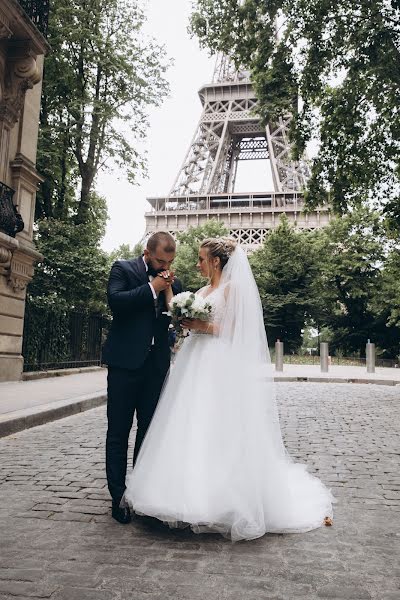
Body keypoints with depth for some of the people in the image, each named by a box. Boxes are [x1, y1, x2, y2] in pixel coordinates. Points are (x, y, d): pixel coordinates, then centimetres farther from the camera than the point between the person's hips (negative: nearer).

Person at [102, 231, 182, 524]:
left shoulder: (173, 283, 12)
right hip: (125, 361, -4)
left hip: (157, 364, 4)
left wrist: (170, 290, -7)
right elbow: (115, 301, -15)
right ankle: (118, 495, 11)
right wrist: (152, 288, -12)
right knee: (119, 432, 2)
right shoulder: (123, 269, 1)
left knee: (149, 429, 11)